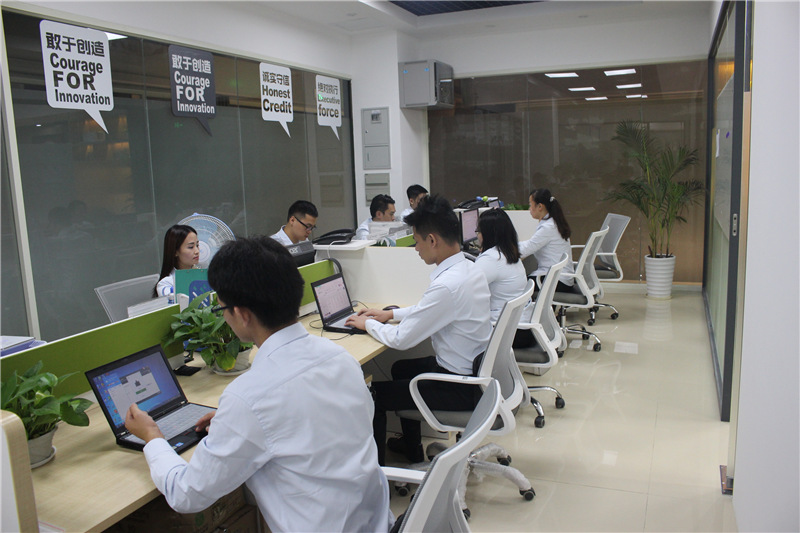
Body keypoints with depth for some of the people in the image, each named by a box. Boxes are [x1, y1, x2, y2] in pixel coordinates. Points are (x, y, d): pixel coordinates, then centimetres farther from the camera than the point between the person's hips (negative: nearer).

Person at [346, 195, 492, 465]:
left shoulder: (448, 285, -30)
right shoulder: (468, 268, 1)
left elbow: (401, 339, -22)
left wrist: (368, 324, -5)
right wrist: (391, 313, 14)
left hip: (460, 387, -10)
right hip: (475, 369, 10)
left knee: (373, 395, -3)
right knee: (401, 368, 28)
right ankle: (410, 447, 43)